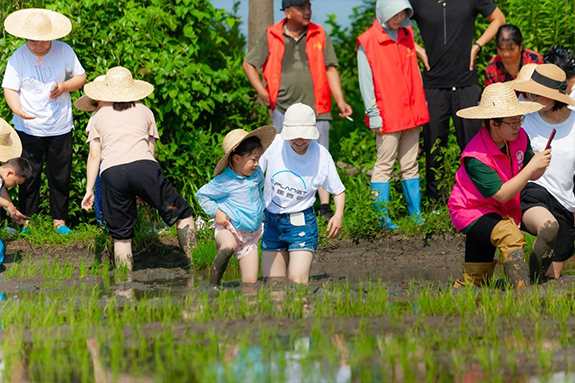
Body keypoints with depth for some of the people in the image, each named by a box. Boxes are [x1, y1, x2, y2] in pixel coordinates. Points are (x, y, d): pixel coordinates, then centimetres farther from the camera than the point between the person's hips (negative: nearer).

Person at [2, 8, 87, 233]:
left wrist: (64, 86, -15)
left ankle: (60, 221, 19)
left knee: (60, 177, 6)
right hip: (28, 128, -1)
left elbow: (81, 78, 6)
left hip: (60, 128, 1)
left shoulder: (64, 51, -3)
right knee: (29, 177, 2)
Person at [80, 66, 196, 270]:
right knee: (182, 213, 10)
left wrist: (89, 189, 17)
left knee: (121, 235, 7)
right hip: (143, 166, -1)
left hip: (111, 172, 1)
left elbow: (94, 155, 18)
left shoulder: (100, 116, 25)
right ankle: (193, 264, 0)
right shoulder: (144, 111, 26)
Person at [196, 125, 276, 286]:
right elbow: (202, 195, -4)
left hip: (251, 235, 6)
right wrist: (216, 212, -14)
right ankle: (213, 285, -32)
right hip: (229, 230, -6)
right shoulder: (224, 182, -16)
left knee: (250, 282, -2)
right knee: (229, 246, -42)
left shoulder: (256, 174, 3)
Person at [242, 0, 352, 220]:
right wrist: (262, 91, -2)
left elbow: (330, 69, 7)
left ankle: (325, 207, -4)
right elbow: (248, 64, 12)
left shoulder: (319, 35, 8)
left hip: (315, 108, 0)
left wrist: (340, 101, -4)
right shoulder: (271, 37, 5)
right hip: (283, 109, 0)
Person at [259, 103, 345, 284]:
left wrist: (339, 215, -15)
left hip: (301, 223, -2)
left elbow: (338, 191, 4)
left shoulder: (321, 155, -9)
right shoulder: (273, 144, -11)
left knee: (298, 282, -17)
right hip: (271, 221, 2)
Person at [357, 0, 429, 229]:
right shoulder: (367, 42, -6)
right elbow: (366, 81, -7)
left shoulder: (407, 35, 12)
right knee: (384, 165, -4)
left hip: (411, 113, 6)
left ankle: (416, 215, 11)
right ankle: (382, 218, -3)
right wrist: (373, 114, -11)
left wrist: (422, 105, 14)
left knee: (410, 165, 9)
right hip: (387, 116, -6)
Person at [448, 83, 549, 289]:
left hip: (501, 211, 8)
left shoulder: (519, 137, -9)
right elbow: (502, 194, -32)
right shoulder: (475, 158, -29)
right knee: (510, 236, -35)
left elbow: (532, 176, 2)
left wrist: (541, 165, -23)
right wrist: (532, 166, -38)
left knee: (474, 281, 10)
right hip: (471, 211, -8)